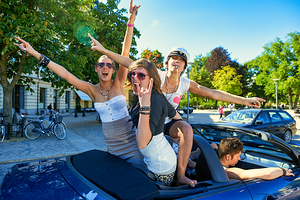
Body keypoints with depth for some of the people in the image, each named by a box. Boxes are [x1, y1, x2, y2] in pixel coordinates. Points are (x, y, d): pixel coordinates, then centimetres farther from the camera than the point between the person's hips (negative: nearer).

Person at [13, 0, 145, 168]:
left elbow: (125, 53, -16)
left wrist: (131, 22, -21)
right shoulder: (93, 90, 0)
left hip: (131, 143, -3)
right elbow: (66, 75, -1)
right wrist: (36, 54, -1)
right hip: (112, 146, 3)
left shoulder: (118, 84, -8)